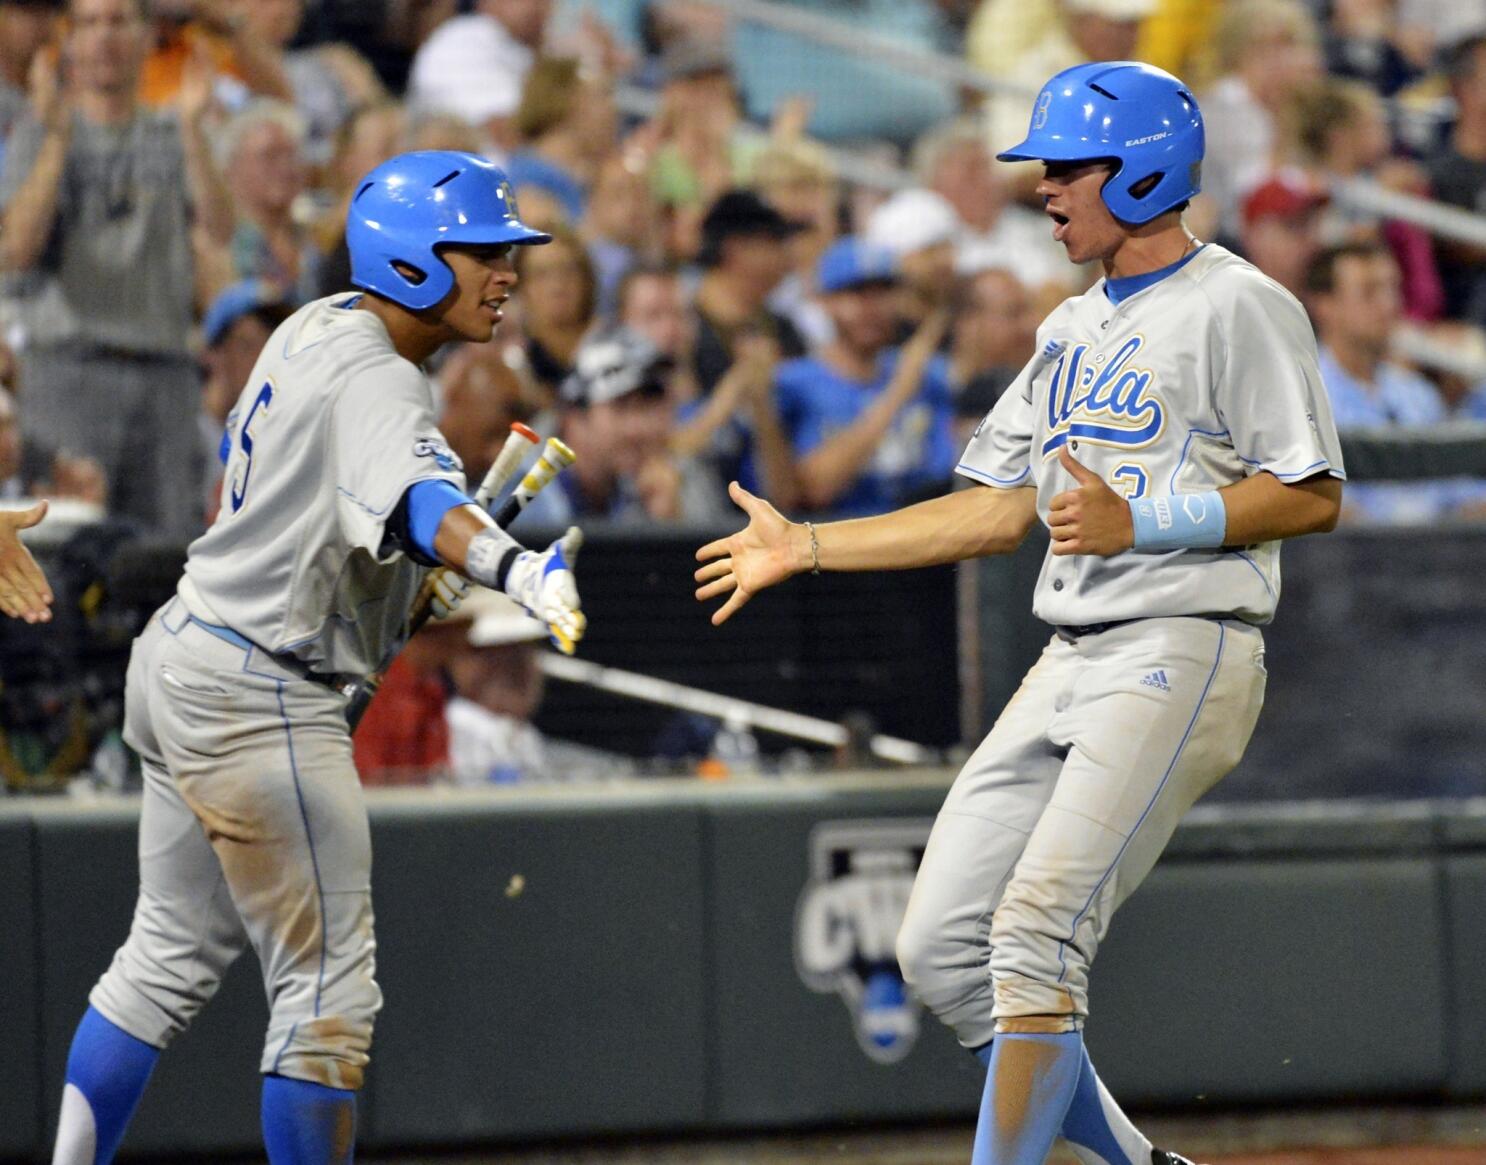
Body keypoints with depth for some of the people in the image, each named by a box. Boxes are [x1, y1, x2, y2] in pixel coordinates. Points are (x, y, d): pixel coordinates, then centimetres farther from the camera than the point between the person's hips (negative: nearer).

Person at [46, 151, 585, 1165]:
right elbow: (417, 498, -42)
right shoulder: (375, 379, -21)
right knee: (328, 990, -5)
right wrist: (515, 569, -62)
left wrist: (409, 575, 16)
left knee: (175, 957, 20)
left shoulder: (317, 328, 9)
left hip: (181, 663, 10)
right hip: (257, 701, -10)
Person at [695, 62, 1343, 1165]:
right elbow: (999, 509, 22)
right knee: (942, 949, 3)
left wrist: (1139, 522, -20)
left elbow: (1313, 494, -12)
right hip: (1070, 663, 9)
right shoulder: (1073, 330, 20)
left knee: (1034, 939, -19)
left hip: (1183, 655, -9)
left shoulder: (1238, 307, -7)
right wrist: (809, 545, 21)